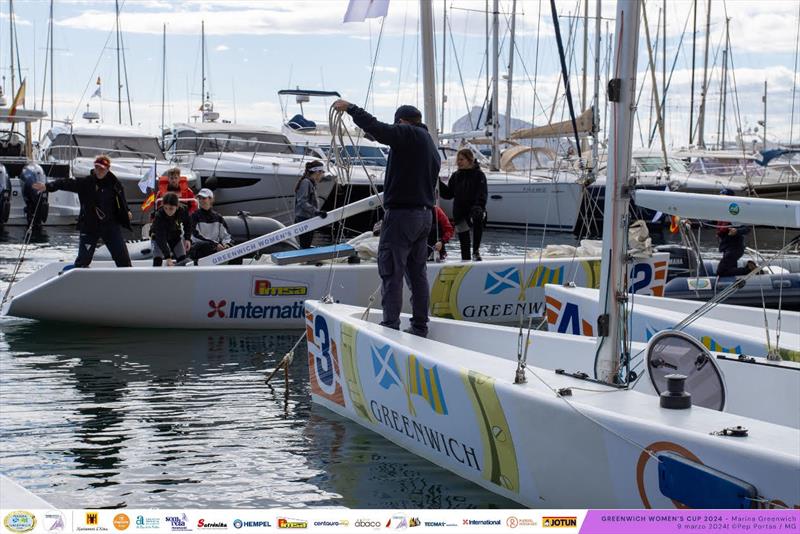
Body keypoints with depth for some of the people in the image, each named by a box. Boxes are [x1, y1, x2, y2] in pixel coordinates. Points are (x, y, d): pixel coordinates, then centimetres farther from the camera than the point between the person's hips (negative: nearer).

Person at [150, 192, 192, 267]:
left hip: (175, 236, 4)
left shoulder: (183, 211, -28)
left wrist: (187, 239, -16)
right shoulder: (159, 216, -38)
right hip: (159, 237, -4)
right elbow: (161, 239, -40)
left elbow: (187, 224, -3)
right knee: (157, 260, -20)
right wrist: (168, 257, -46)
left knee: (182, 259, 0)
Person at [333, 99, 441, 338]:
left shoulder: (408, 134, -8)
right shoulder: (432, 147, 19)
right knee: (417, 273, 14)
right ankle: (420, 328, 18)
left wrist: (350, 108, -9)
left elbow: (376, 128, -21)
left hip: (401, 214, -9)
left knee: (391, 273, -6)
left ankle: (390, 326, -8)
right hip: (425, 215, 9)